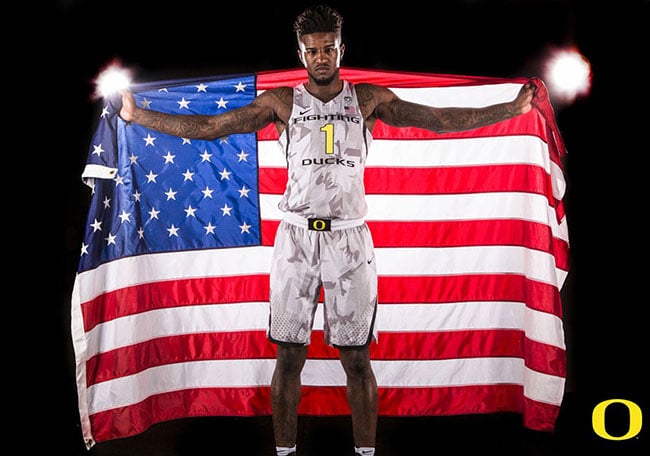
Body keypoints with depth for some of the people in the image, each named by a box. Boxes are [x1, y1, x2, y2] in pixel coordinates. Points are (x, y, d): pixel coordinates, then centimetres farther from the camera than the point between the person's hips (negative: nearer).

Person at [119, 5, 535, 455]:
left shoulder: (370, 98, 5)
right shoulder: (282, 101, 5)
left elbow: (440, 119, 2)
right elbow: (208, 126, 5)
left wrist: (512, 108, -3)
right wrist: (137, 115, 1)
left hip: (350, 237, 0)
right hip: (297, 236, 1)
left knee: (357, 357, 3)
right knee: (289, 356, 4)